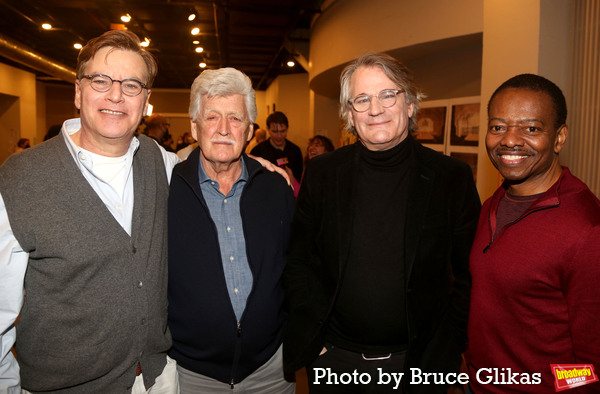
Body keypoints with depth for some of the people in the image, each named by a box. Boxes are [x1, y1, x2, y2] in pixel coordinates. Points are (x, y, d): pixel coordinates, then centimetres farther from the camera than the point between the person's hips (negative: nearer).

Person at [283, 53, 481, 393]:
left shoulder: (453, 177, -7)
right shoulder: (322, 173, -4)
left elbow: (468, 275, -3)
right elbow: (299, 260, 2)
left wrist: (444, 351, -6)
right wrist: (312, 334, -2)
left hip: (416, 364, -1)